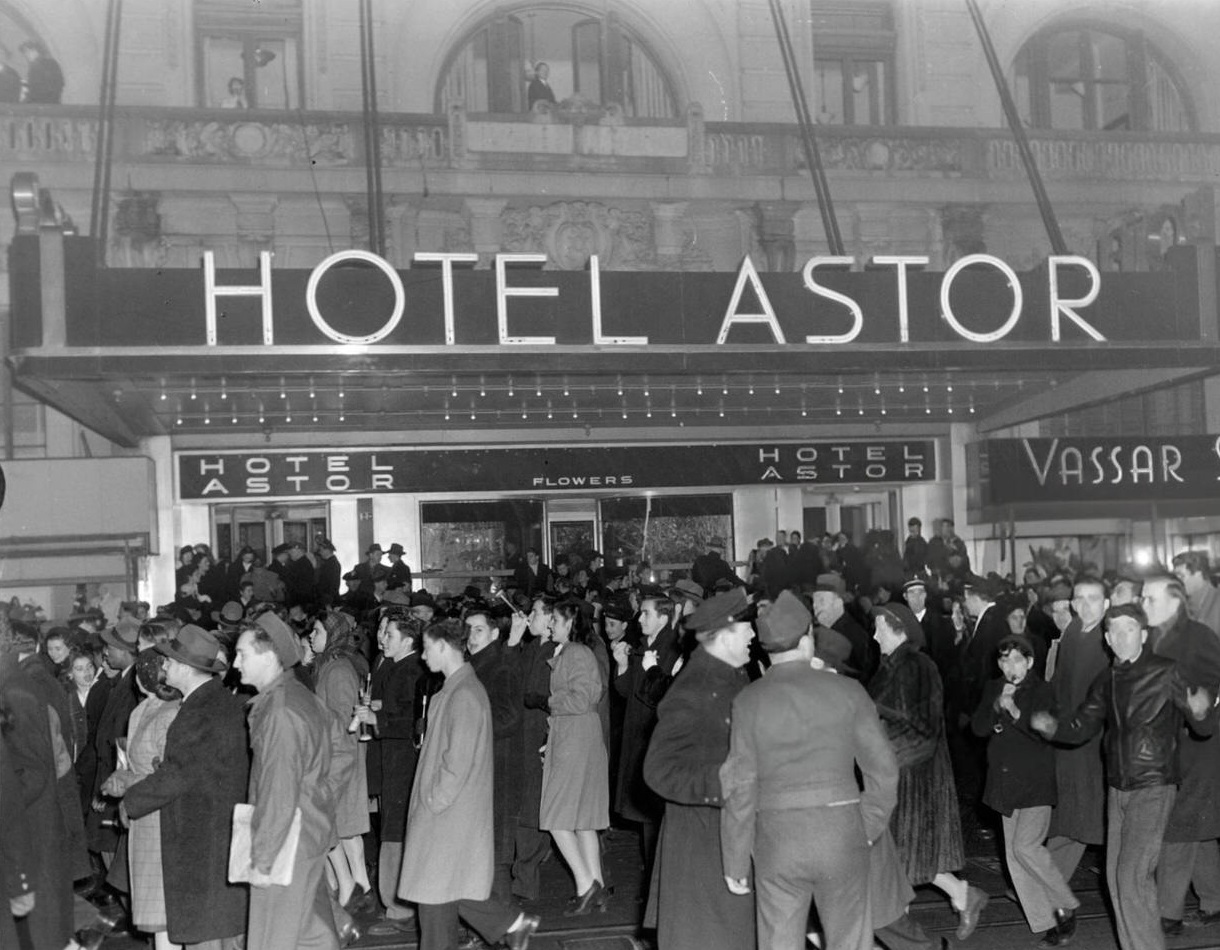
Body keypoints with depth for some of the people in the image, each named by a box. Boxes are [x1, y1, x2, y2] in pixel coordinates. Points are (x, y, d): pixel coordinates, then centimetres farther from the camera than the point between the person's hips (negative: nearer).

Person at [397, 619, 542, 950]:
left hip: (449, 814, -9)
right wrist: (429, 801, 14)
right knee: (447, 887, 15)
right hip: (442, 809, 9)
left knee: (437, 890, 1)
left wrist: (433, 803, -15)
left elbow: (458, 762, -22)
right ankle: (512, 923, 20)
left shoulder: (464, 696, -20)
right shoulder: (456, 689, 11)